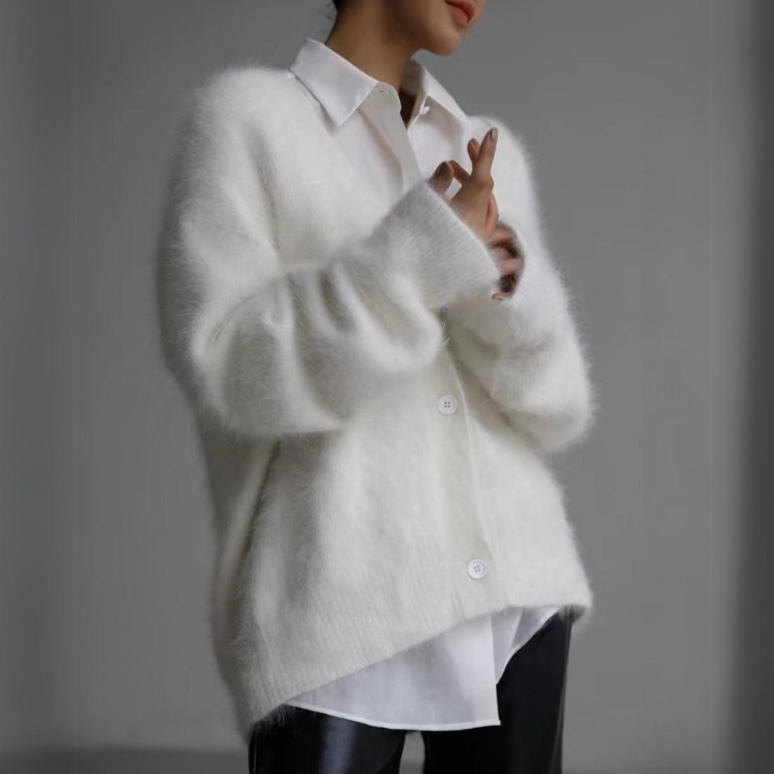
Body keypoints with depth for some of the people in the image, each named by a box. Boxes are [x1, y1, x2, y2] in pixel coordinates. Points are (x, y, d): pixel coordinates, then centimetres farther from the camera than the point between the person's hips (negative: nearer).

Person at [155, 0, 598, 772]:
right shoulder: (247, 112, 1)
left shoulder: (491, 152, 13)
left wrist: (504, 284, -10)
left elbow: (556, 409, 8)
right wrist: (423, 255, -14)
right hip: (338, 605, -4)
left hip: (516, 589, 4)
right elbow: (222, 362, -9)